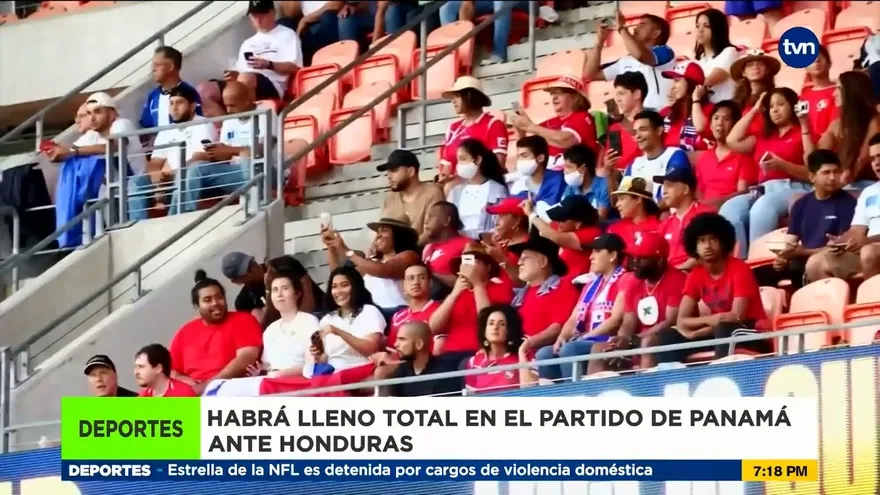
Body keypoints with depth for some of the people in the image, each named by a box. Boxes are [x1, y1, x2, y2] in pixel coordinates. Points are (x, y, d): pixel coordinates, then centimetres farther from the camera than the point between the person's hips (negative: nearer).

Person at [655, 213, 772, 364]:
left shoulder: (739, 269, -14)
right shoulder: (696, 275, 2)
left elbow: (737, 317, -22)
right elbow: (681, 321, -7)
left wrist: (697, 332, -21)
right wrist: (710, 319, -28)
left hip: (755, 336, -6)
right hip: (719, 334, 6)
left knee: (725, 329, -38)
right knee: (668, 336, -9)